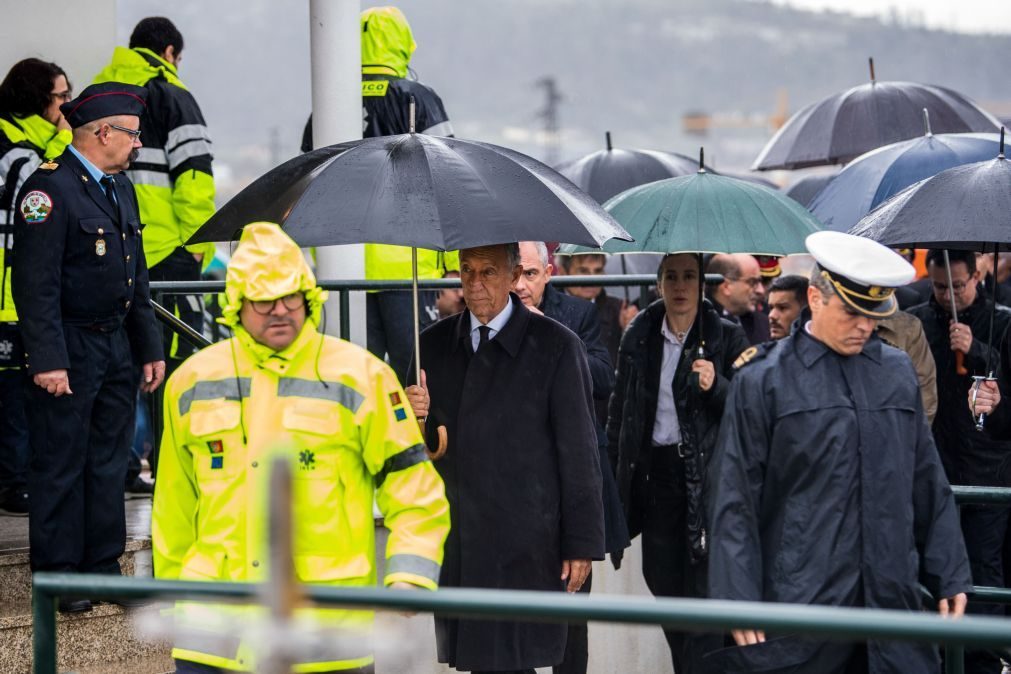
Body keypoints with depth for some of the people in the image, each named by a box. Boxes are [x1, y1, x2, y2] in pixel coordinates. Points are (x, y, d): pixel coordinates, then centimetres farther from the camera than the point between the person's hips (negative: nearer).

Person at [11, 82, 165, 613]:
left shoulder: (120, 187, 14)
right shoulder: (49, 188, -15)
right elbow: (35, 283, -19)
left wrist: (149, 348, 16)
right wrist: (46, 360, -23)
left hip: (117, 347, 8)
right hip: (69, 350, -8)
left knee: (109, 463, 13)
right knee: (60, 466, -1)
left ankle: (103, 565, 22)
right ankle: (56, 575, 7)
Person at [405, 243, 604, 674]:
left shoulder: (555, 347, -2)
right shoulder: (434, 345, 11)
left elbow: (578, 452, -3)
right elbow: (422, 445, 14)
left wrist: (582, 542, -6)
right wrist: (418, 417, -10)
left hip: (525, 546, -4)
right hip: (455, 542, 4)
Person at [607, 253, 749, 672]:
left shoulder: (726, 338, -3)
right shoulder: (638, 338, 7)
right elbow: (619, 412, 12)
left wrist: (716, 387, -20)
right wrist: (616, 476, 10)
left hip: (706, 476, -4)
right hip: (655, 475, 4)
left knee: (702, 588, -7)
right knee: (664, 584, 8)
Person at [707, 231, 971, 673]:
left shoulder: (898, 372, 12)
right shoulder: (762, 382, -1)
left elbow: (929, 485, 17)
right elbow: (734, 502, -2)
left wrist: (949, 575, 13)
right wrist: (740, 603, -8)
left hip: (892, 601, 4)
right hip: (796, 605, -4)